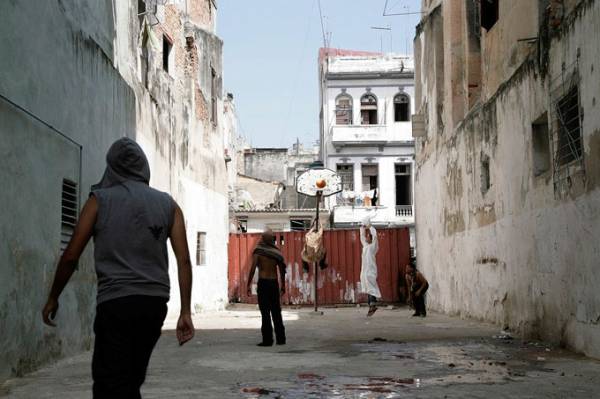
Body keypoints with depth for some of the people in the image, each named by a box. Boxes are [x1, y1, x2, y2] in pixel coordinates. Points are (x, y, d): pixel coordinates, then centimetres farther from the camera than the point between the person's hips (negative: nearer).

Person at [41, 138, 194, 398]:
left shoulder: (100, 199, 3)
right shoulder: (167, 204, 10)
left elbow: (71, 256, 2)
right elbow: (183, 260, 2)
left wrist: (53, 298, 14)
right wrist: (185, 312, 3)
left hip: (115, 302, -4)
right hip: (155, 302, 4)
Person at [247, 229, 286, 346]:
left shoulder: (258, 251, -7)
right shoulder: (276, 252, 3)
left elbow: (253, 268, -13)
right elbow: (282, 270, 5)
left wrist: (249, 284, -9)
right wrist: (283, 285, 14)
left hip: (263, 283, -4)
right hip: (274, 283, 4)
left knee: (265, 312, -2)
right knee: (276, 312, 12)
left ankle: (267, 339, -3)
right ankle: (281, 338, 15)